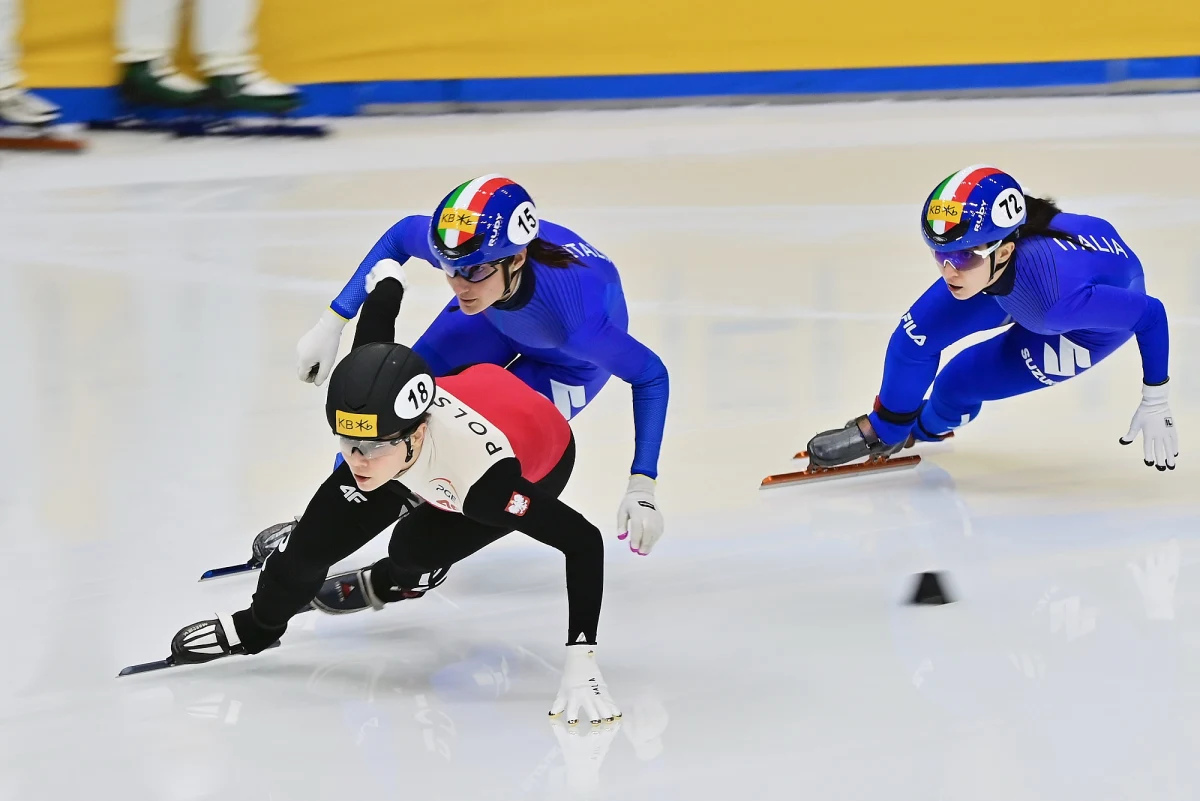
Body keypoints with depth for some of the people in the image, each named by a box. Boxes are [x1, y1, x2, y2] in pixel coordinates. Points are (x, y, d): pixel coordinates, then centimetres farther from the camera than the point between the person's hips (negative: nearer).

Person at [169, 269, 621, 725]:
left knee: (417, 548, -17)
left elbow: (584, 542, -45)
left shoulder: (483, 474, -49)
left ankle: (392, 582, 22)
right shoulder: (371, 402, -35)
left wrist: (581, 661, -50)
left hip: (538, 467, -4)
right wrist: (387, 278, 12)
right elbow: (380, 305, -13)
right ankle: (257, 627, 28)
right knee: (320, 535, -2)